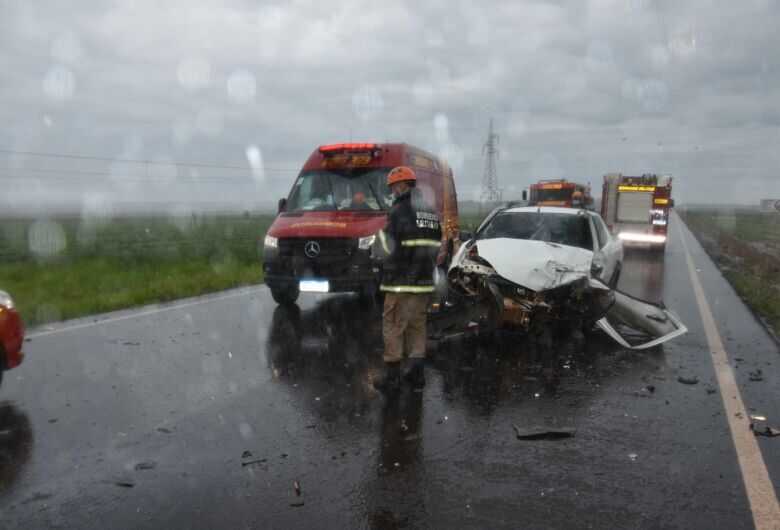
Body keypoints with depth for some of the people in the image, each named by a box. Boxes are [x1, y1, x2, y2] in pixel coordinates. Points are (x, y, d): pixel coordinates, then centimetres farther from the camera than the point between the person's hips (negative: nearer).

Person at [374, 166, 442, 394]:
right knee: (418, 325, 14)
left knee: (393, 326, 0)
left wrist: (382, 234, 9)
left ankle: (392, 376, 3)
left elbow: (392, 245, -10)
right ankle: (417, 373, 16)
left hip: (401, 281, -7)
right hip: (424, 281, 7)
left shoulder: (400, 210, -10)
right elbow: (436, 246, 14)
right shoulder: (431, 211, 14)